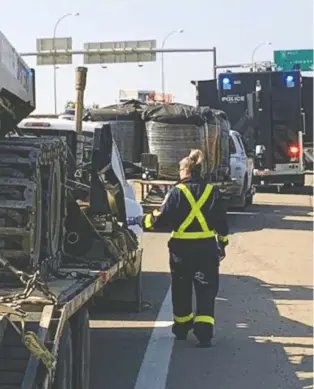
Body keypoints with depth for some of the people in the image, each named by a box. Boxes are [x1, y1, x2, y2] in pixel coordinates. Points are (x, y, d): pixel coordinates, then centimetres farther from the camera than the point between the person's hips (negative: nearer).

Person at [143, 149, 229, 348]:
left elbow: (163, 219, -8)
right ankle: (204, 332, -7)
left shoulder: (177, 192, -7)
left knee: (182, 289, 16)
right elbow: (222, 222, 5)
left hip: (182, 248, -1)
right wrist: (222, 244, 16)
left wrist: (149, 220, 11)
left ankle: (182, 328, 31)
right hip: (207, 247, 1)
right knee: (206, 291, 4)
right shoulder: (212, 191, 1)